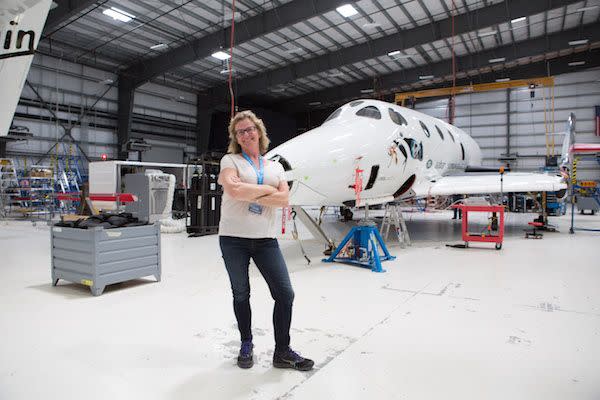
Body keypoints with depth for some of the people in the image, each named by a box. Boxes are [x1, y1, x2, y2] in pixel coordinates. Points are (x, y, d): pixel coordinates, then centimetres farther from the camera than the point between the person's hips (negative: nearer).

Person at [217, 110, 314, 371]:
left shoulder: (275, 166, 13)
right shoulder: (230, 160, 2)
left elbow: (284, 199, -4)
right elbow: (233, 191, -18)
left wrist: (247, 193, -13)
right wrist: (267, 189, -8)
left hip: (265, 239, 3)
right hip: (233, 239, -2)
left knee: (285, 293, -1)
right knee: (241, 294, 12)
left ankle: (282, 352, 15)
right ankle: (246, 345, 33)